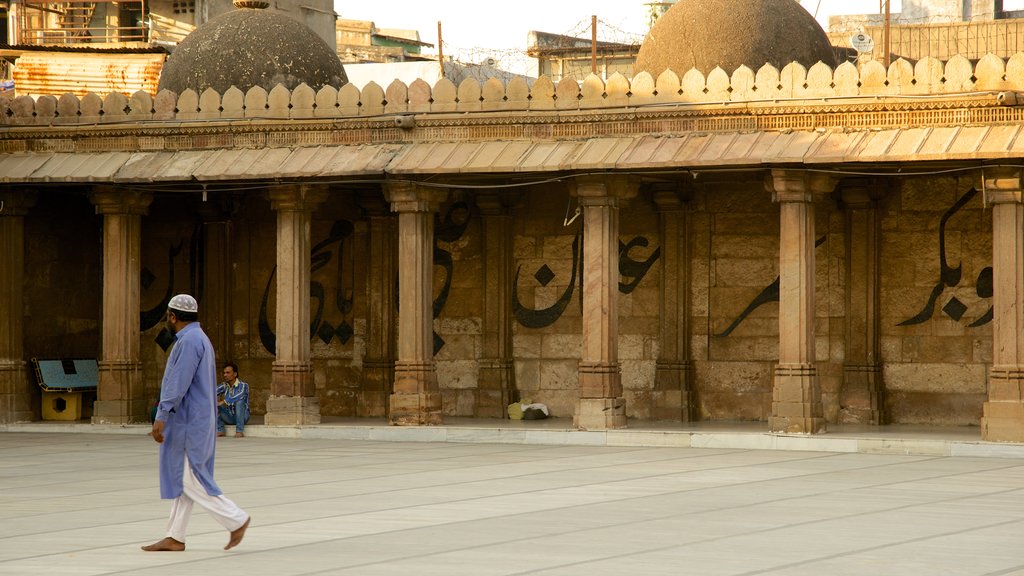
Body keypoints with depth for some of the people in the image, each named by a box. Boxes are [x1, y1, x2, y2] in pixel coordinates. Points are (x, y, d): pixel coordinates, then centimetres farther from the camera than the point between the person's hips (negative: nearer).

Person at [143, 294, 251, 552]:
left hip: (188, 423, -10)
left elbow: (178, 383, -24)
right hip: (196, 422, 10)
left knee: (189, 481, -7)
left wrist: (161, 417, -27)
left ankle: (236, 519, -6)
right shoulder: (200, 338, 17)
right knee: (183, 480, 8)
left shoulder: (189, 340, -15)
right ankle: (174, 538, 9)